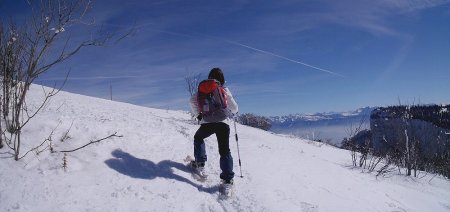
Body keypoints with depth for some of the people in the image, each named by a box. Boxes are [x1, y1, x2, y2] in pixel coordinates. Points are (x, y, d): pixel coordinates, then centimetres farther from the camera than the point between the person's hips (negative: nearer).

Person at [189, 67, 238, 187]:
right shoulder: (225, 90, 5)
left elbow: (193, 100, -6)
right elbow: (234, 108, 7)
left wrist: (198, 115, 2)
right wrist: (232, 112, 29)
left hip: (207, 123, 0)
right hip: (222, 123, 0)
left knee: (198, 138, 30)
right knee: (225, 151, 5)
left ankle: (200, 162, 21)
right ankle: (227, 178, -5)